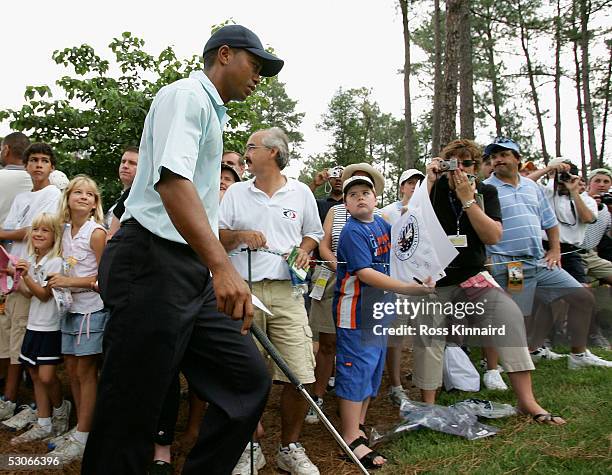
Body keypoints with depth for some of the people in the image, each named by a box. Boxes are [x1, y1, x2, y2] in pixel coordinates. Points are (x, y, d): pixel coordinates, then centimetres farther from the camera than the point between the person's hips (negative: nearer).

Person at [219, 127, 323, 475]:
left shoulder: (301, 192, 12)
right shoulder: (235, 193, 13)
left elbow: (314, 233, 20)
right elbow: (217, 237, 11)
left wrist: (304, 249, 0)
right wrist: (240, 235, -8)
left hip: (286, 291, 0)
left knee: (299, 375, -6)